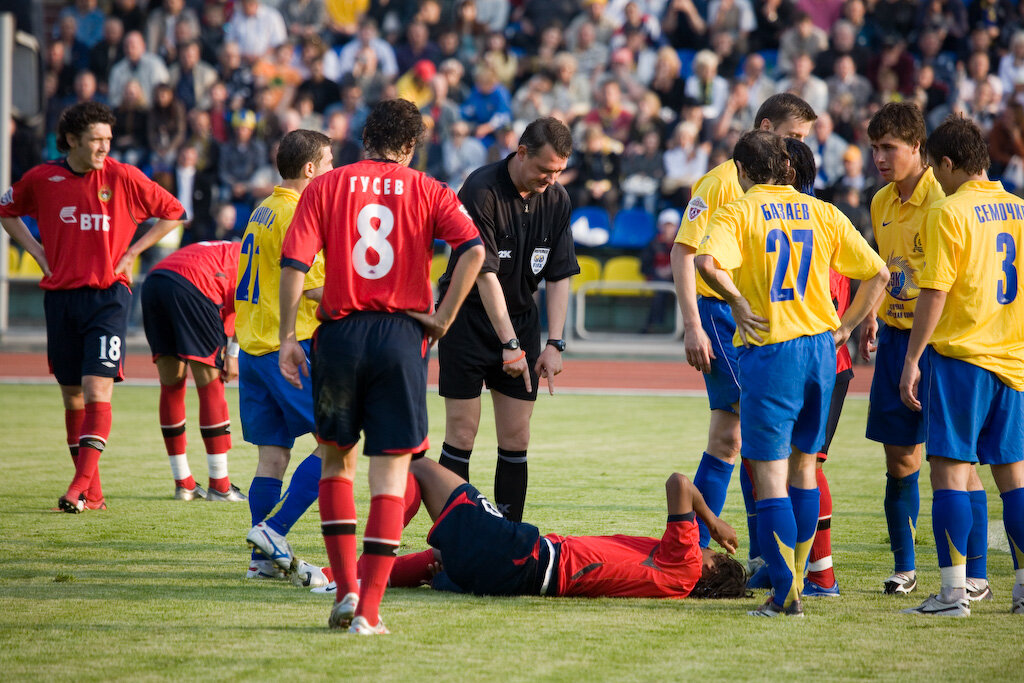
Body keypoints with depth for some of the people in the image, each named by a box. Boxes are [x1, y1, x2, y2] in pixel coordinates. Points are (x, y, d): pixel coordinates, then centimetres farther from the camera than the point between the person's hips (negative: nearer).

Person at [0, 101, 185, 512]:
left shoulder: (123, 178, -4)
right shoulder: (42, 178, 1)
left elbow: (172, 213, 6)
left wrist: (132, 252, 0)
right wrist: (37, 252, 8)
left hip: (107, 296, -3)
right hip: (60, 294, 3)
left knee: (97, 390, -14)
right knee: (72, 394, 6)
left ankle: (82, 485, -18)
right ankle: (92, 492, 14)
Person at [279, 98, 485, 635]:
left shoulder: (325, 187, 7)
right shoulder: (428, 192, 6)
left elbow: (294, 264, -3)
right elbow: (473, 249, -10)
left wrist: (287, 338, 0)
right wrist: (444, 317, -4)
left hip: (339, 333, 1)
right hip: (400, 336, -1)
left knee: (336, 458, 19)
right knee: (390, 471, 3)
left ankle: (345, 587, 10)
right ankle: (368, 609, -4)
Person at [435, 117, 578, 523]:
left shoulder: (556, 199, 0)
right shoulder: (481, 191, -19)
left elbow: (560, 276, 3)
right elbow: (484, 273, -21)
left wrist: (554, 344, -7)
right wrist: (509, 344, -23)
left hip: (521, 317, 5)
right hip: (468, 318, -5)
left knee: (516, 437, 1)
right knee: (462, 433, -7)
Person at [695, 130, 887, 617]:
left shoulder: (738, 213, -4)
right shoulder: (821, 213, 8)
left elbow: (706, 261, -25)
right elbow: (878, 274, 7)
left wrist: (739, 304, -12)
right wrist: (843, 328, 12)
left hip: (769, 350, -5)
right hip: (820, 348, 5)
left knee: (770, 474, -1)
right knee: (803, 466, 17)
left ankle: (785, 593, -6)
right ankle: (795, 582, 22)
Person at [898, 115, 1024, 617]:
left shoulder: (948, 213, -10)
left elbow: (934, 294, -13)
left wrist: (912, 360, -8)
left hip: (959, 355, -6)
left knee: (950, 471, -4)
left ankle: (954, 591, -8)